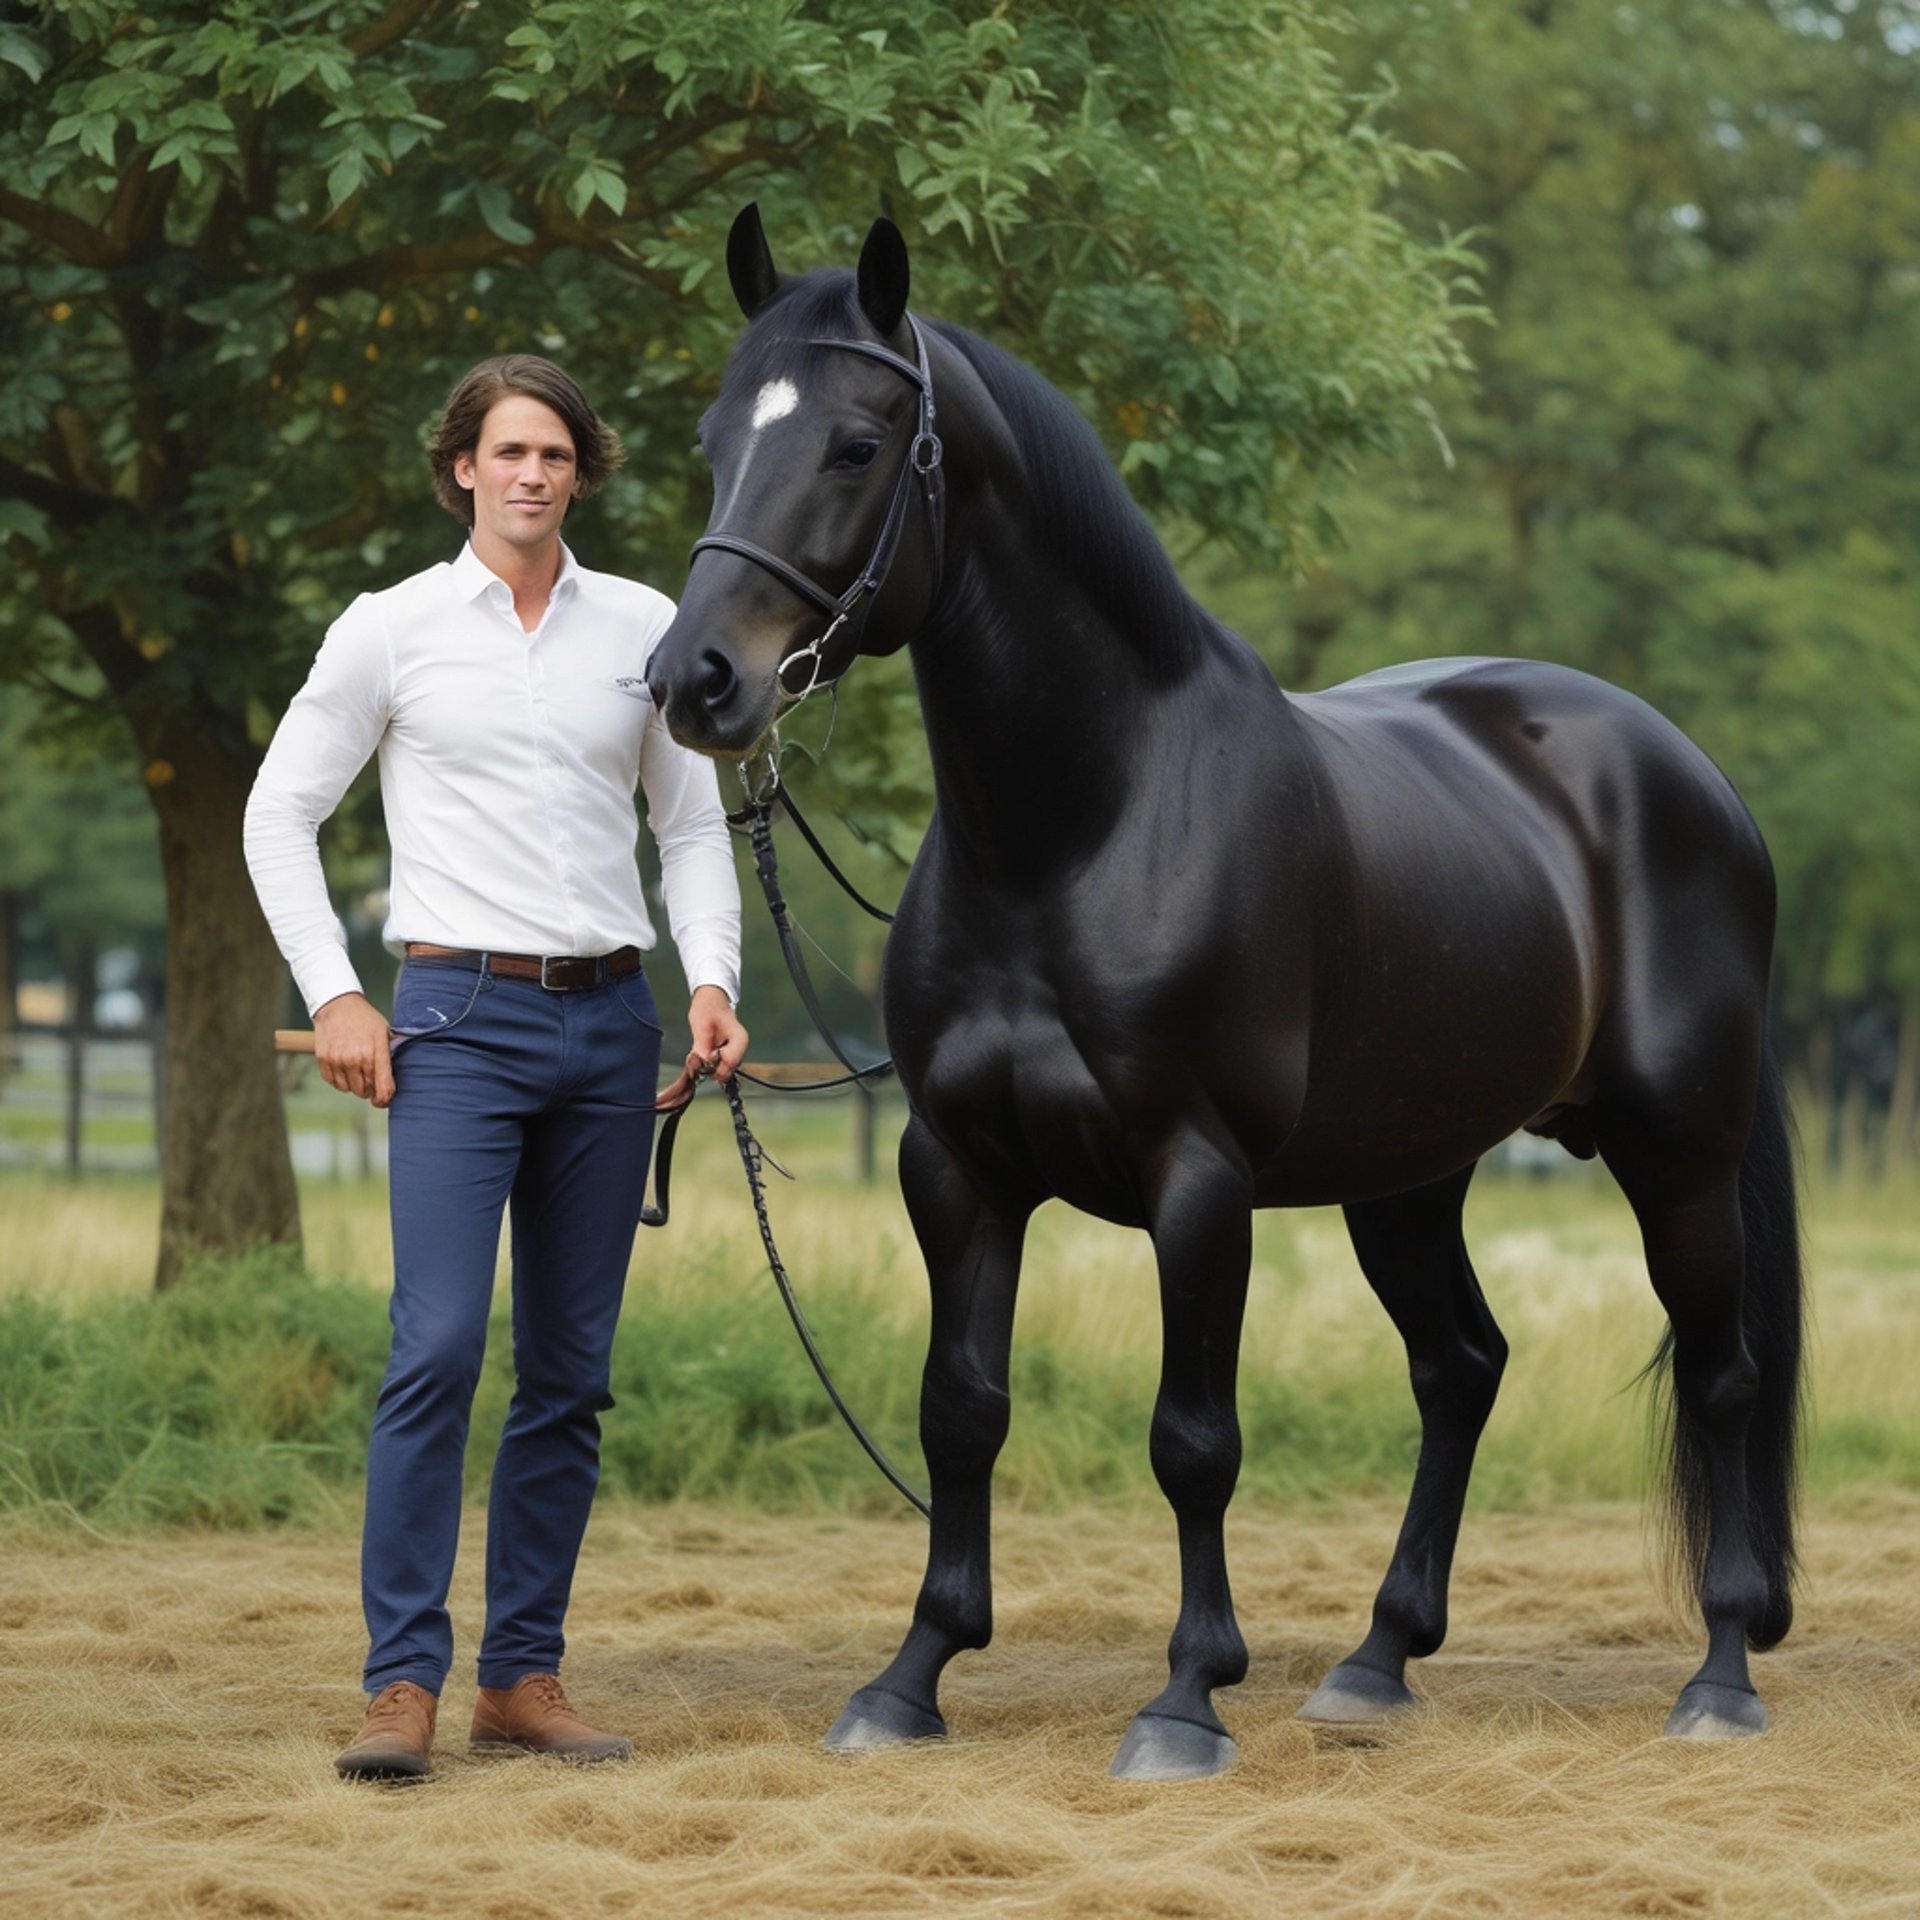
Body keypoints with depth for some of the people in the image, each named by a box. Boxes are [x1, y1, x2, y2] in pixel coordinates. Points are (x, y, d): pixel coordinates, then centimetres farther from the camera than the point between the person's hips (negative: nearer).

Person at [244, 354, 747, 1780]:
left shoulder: (645, 629, 9)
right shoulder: (392, 629, 2)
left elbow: (693, 824, 15)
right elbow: (282, 815, 6)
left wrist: (713, 978, -1)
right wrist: (334, 994, -3)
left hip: (609, 1022, 3)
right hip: (460, 1019, -3)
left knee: (571, 1369, 5)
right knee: (439, 1345, -14)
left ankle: (524, 1673, 12)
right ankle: (404, 1680, -12)